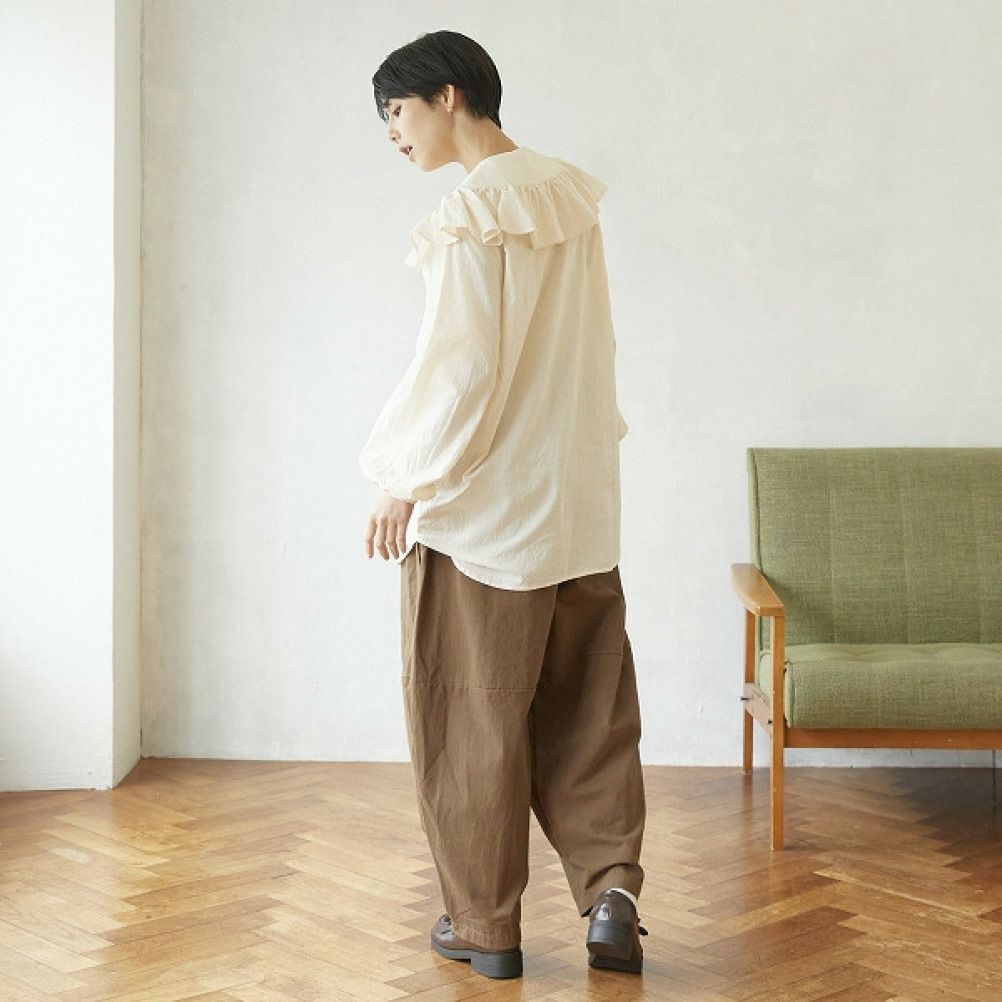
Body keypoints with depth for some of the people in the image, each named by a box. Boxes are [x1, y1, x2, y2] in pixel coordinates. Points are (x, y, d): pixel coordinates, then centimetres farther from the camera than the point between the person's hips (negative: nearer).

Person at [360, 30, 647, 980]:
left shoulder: (472, 214, -14)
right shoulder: (570, 204, 8)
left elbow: (457, 369, -17)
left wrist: (403, 484, -8)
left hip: (480, 508, -7)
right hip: (579, 507, 7)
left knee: (473, 720, 5)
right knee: (587, 714, 13)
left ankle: (485, 925, 14)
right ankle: (610, 890, 5)